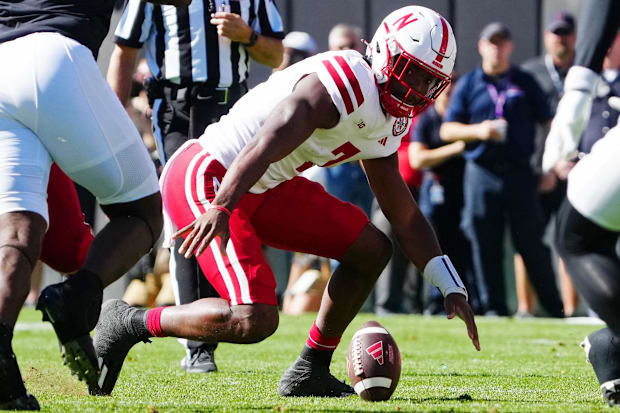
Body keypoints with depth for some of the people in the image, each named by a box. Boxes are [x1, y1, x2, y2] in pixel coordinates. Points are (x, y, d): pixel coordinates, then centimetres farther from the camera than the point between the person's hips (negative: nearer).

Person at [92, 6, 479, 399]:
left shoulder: (386, 125, 11)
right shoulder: (343, 83, -21)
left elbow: (406, 218, 20)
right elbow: (266, 144, -35)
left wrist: (453, 288, 15)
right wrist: (221, 208, -48)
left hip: (261, 189, 10)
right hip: (206, 179, -10)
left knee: (371, 249, 9)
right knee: (253, 320, -23)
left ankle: (309, 373, 16)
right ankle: (131, 323, -4)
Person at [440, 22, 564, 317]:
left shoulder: (525, 82, 10)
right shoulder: (468, 85, 10)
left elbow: (547, 124, 11)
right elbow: (447, 130, 8)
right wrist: (477, 131, -11)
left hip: (519, 173, -1)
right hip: (481, 174, 1)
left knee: (532, 243, -3)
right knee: (485, 246, 1)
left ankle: (554, 306, 3)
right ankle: (494, 307, 8)